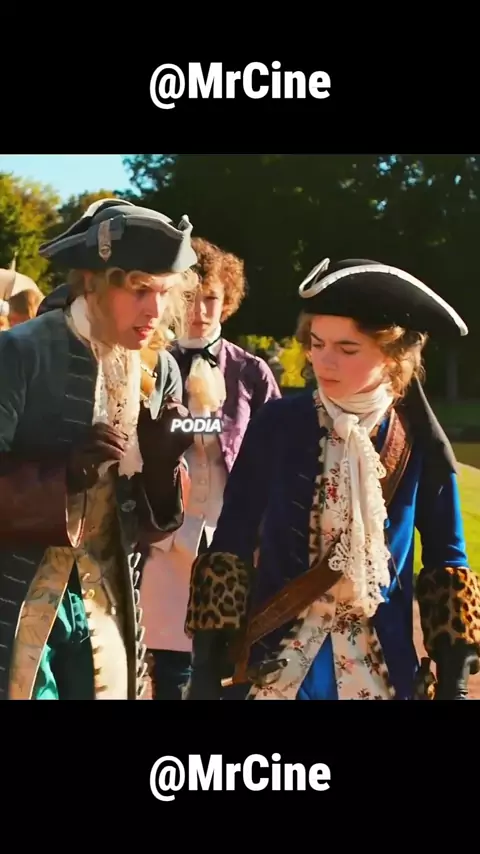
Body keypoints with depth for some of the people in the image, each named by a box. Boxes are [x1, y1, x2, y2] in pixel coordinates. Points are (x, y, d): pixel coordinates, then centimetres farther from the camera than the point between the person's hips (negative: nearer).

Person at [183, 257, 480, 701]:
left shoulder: (418, 444, -3)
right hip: (272, 664, 0)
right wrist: (208, 663, -5)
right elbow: (231, 546, -3)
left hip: (382, 669, 1)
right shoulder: (276, 425, -5)